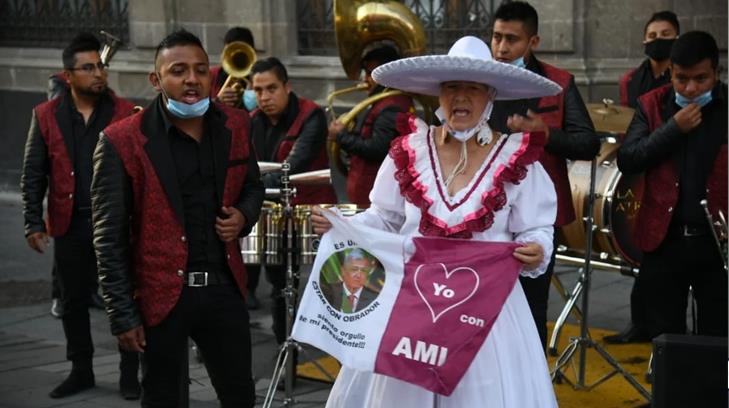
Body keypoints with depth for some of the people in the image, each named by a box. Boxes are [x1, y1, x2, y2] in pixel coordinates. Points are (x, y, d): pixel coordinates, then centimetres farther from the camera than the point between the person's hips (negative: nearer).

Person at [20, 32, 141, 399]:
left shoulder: (125, 114, -1)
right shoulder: (46, 116, 2)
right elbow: (33, 174, 4)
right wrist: (34, 222, -3)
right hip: (70, 225, 2)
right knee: (73, 301, 11)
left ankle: (129, 374, 12)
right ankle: (81, 371, 25)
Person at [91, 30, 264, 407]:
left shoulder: (234, 126, 2)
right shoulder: (122, 142, -12)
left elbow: (253, 187, 19)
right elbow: (109, 237, -9)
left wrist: (243, 216, -4)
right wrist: (123, 314, -10)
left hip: (223, 288, 4)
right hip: (162, 295, -4)